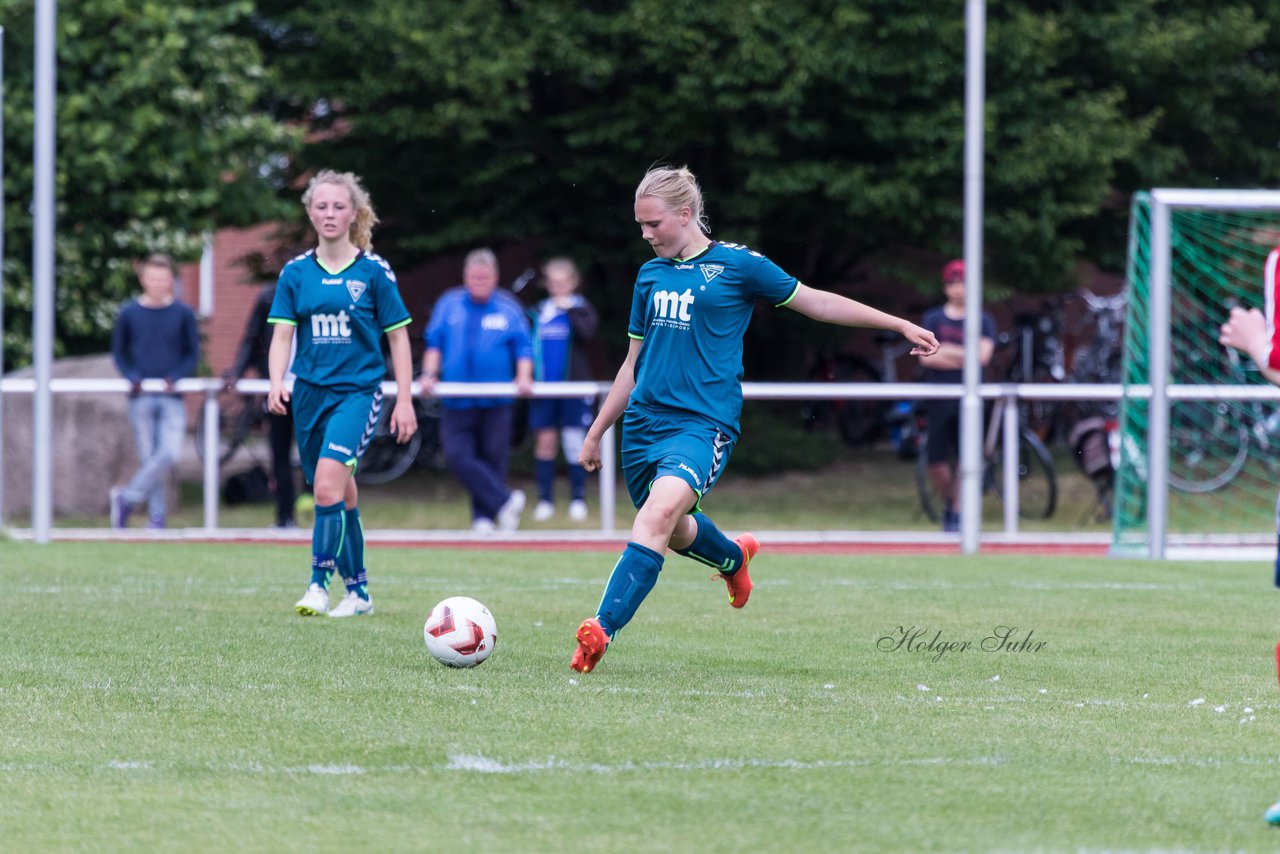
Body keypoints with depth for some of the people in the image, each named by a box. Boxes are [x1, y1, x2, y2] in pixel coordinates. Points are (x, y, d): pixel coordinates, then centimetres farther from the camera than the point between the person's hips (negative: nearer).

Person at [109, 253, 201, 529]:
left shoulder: (183, 314, 2)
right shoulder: (129, 313, 2)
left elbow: (192, 354, 7)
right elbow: (119, 352, 10)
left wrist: (175, 377, -10)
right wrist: (132, 376, -8)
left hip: (171, 398, 0)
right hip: (141, 398, 0)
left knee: (169, 454, -15)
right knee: (149, 457, 2)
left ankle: (127, 498, 0)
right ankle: (156, 517, 10)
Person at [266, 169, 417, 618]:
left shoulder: (373, 271, -3)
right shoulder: (296, 273, 5)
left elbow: (398, 337, 2)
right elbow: (282, 334, 3)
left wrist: (405, 401, -1)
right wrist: (276, 383, -15)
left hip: (357, 391, -4)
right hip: (310, 392, 4)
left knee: (328, 481, -23)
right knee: (341, 494, 10)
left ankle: (319, 582, -18)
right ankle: (358, 589, 22)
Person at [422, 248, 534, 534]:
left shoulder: (509, 308, 6)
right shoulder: (448, 304, 10)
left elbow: (523, 347, 3)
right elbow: (434, 343, 10)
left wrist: (523, 378, -12)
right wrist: (430, 375, -3)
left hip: (496, 400, -1)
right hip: (458, 400, 1)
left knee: (493, 457, 0)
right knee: (458, 455, -15)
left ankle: (484, 516, 12)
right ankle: (505, 501, -11)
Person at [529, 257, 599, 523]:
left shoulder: (581, 309, 2)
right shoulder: (538, 312, 9)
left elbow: (588, 332, -17)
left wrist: (569, 309, -18)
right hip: (543, 388, 2)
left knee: (575, 443, -2)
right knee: (545, 441, 1)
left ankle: (578, 500, 5)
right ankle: (545, 500, 6)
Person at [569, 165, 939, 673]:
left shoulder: (736, 265, -1)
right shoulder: (650, 275, 13)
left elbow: (814, 302, 7)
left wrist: (902, 326, 7)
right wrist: (596, 433, 25)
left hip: (703, 422, -6)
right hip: (643, 421, 6)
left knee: (662, 510, -29)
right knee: (675, 534, 14)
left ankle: (601, 630, -35)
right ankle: (734, 557, 50)